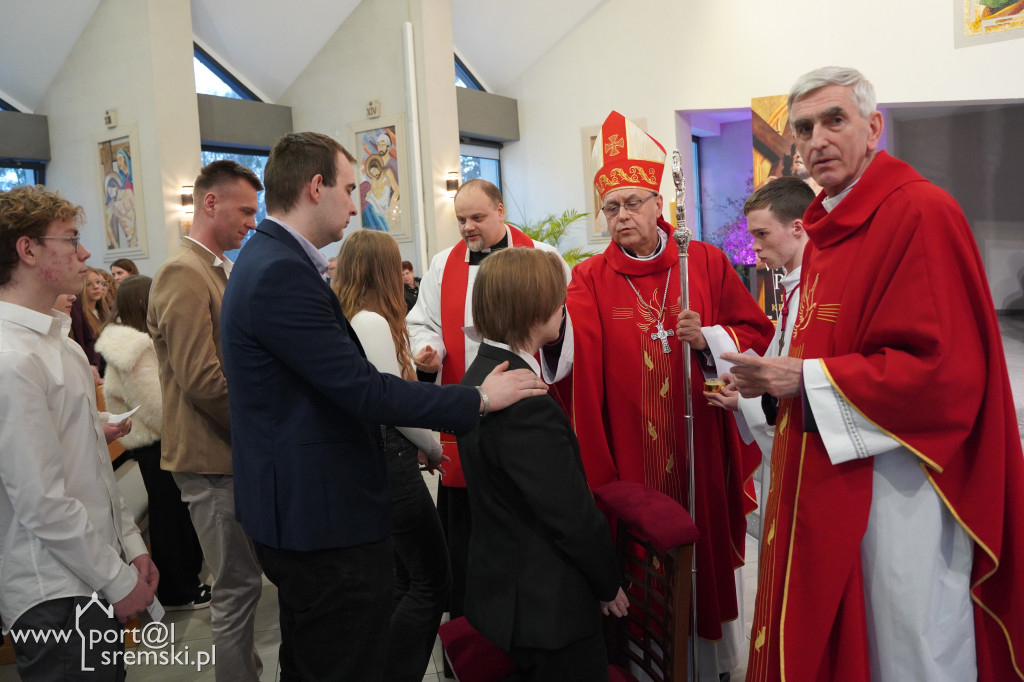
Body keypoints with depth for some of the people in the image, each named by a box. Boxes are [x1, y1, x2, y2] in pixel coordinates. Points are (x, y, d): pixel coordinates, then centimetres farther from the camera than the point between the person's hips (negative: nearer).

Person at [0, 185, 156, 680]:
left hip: (94, 585, 9)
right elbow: (43, 503, -21)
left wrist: (132, 546, 11)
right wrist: (119, 580, -12)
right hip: (57, 600, -8)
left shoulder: (59, 341, 9)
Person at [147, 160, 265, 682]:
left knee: (244, 579, 19)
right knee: (238, 586, 2)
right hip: (214, 459, -9)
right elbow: (203, 380, -24)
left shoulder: (217, 272, 14)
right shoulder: (184, 275, -16)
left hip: (235, 453, 9)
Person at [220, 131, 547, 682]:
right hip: (325, 520, -11)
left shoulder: (268, 260, 11)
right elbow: (362, 391, -24)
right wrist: (478, 399, -17)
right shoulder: (283, 273, -22)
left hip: (296, 509, 11)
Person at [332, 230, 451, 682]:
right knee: (432, 581, 0)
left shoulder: (344, 320, 10)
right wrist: (433, 447, -1)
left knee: (408, 578, 18)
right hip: (388, 458, -9)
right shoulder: (373, 322, -17)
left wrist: (415, 443, 11)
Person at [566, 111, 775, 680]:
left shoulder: (707, 262, 2)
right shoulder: (591, 279, 0)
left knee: (706, 555, 13)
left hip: (701, 449, 1)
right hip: (628, 456, -1)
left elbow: (757, 332, 5)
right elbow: (574, 352, -16)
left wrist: (709, 339, -13)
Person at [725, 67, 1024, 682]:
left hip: (897, 481, -8)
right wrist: (777, 378, 5)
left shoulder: (921, 213, -16)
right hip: (833, 479, 9)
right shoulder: (827, 225, 12)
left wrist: (808, 379, -19)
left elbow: (944, 369, -23)